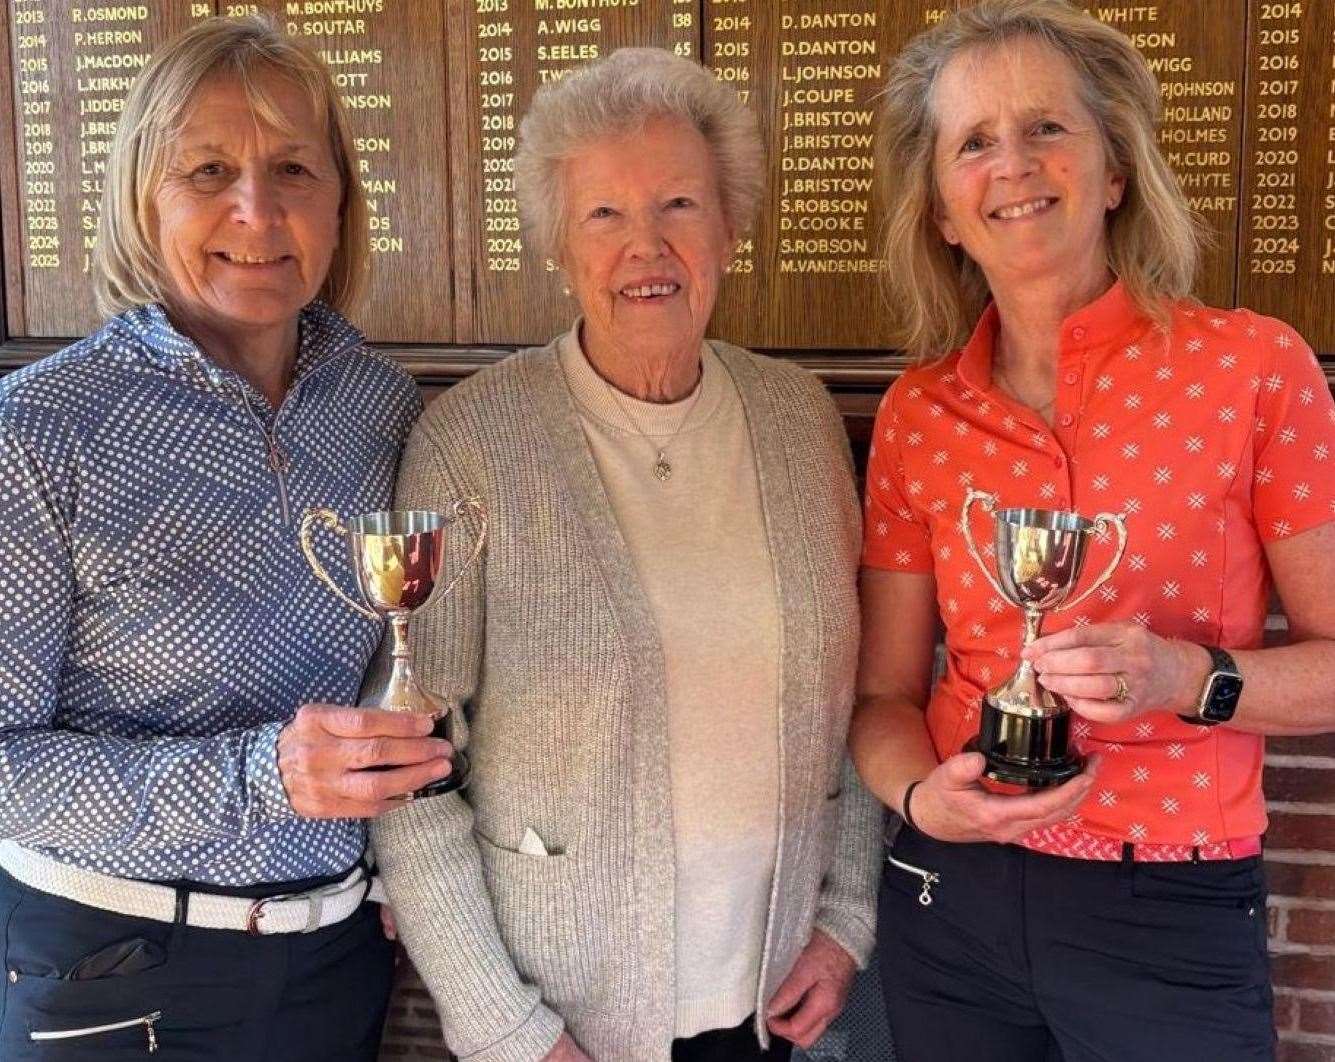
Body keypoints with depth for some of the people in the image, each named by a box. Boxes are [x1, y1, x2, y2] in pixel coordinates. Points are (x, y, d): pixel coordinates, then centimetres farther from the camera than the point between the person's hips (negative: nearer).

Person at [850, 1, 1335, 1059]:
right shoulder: (916, 416, -1)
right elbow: (884, 692, 4)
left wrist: (1190, 679, -21)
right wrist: (923, 795, -14)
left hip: (1173, 921, -2)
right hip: (952, 895, 3)